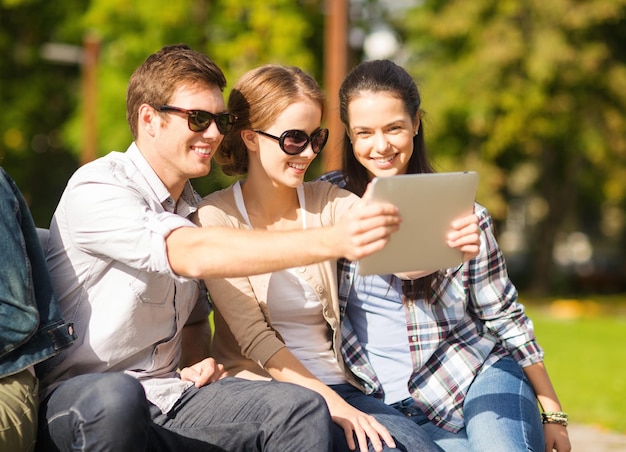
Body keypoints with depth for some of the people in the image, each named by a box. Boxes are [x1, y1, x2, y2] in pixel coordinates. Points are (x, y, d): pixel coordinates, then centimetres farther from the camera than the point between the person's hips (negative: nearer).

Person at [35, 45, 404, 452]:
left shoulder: (190, 205, 17)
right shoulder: (96, 190, -11)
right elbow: (193, 256, -30)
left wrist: (198, 361, 5)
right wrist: (333, 242, -39)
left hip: (168, 396, 6)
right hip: (78, 400, -6)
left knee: (301, 408, -19)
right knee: (115, 397, -43)